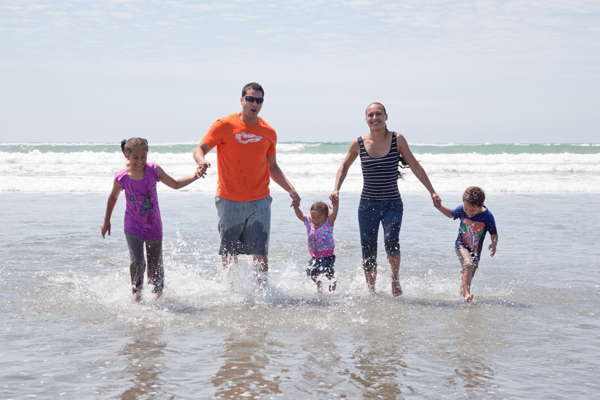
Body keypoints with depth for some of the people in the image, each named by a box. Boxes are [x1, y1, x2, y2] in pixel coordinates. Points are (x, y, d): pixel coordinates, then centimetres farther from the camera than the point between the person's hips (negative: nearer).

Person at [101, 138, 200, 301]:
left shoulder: (153, 170, -9)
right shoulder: (121, 178, -12)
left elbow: (175, 184, 4)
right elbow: (113, 197, 8)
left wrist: (194, 177, -10)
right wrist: (106, 222, 16)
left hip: (153, 225, 2)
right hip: (133, 226, -2)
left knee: (155, 263, 9)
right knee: (137, 262, -16)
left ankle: (158, 292, 31)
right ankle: (137, 291, 6)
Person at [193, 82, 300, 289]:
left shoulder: (268, 132, 7)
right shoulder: (224, 126, -3)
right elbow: (199, 149, -1)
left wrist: (290, 189, 3)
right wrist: (202, 161, -26)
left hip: (259, 202, 2)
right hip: (229, 200, -1)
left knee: (260, 254, -6)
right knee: (228, 256, 6)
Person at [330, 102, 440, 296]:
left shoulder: (397, 140, -5)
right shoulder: (358, 144, -1)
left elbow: (415, 167, 2)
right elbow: (344, 167, 15)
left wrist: (432, 191, 2)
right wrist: (336, 189, 1)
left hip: (393, 204, -2)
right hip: (367, 205, 2)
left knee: (391, 242, -24)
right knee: (368, 253, 4)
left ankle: (395, 279, 3)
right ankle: (370, 291, 23)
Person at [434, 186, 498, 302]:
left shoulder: (487, 216, -15)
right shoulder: (461, 210, -8)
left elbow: (494, 233, -6)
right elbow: (451, 214, 14)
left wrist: (494, 244, -24)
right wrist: (440, 207, 2)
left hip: (476, 250, 2)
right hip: (461, 245, -2)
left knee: (469, 277, 13)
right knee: (468, 264, -30)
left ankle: (462, 291, 40)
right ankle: (466, 293, -35)